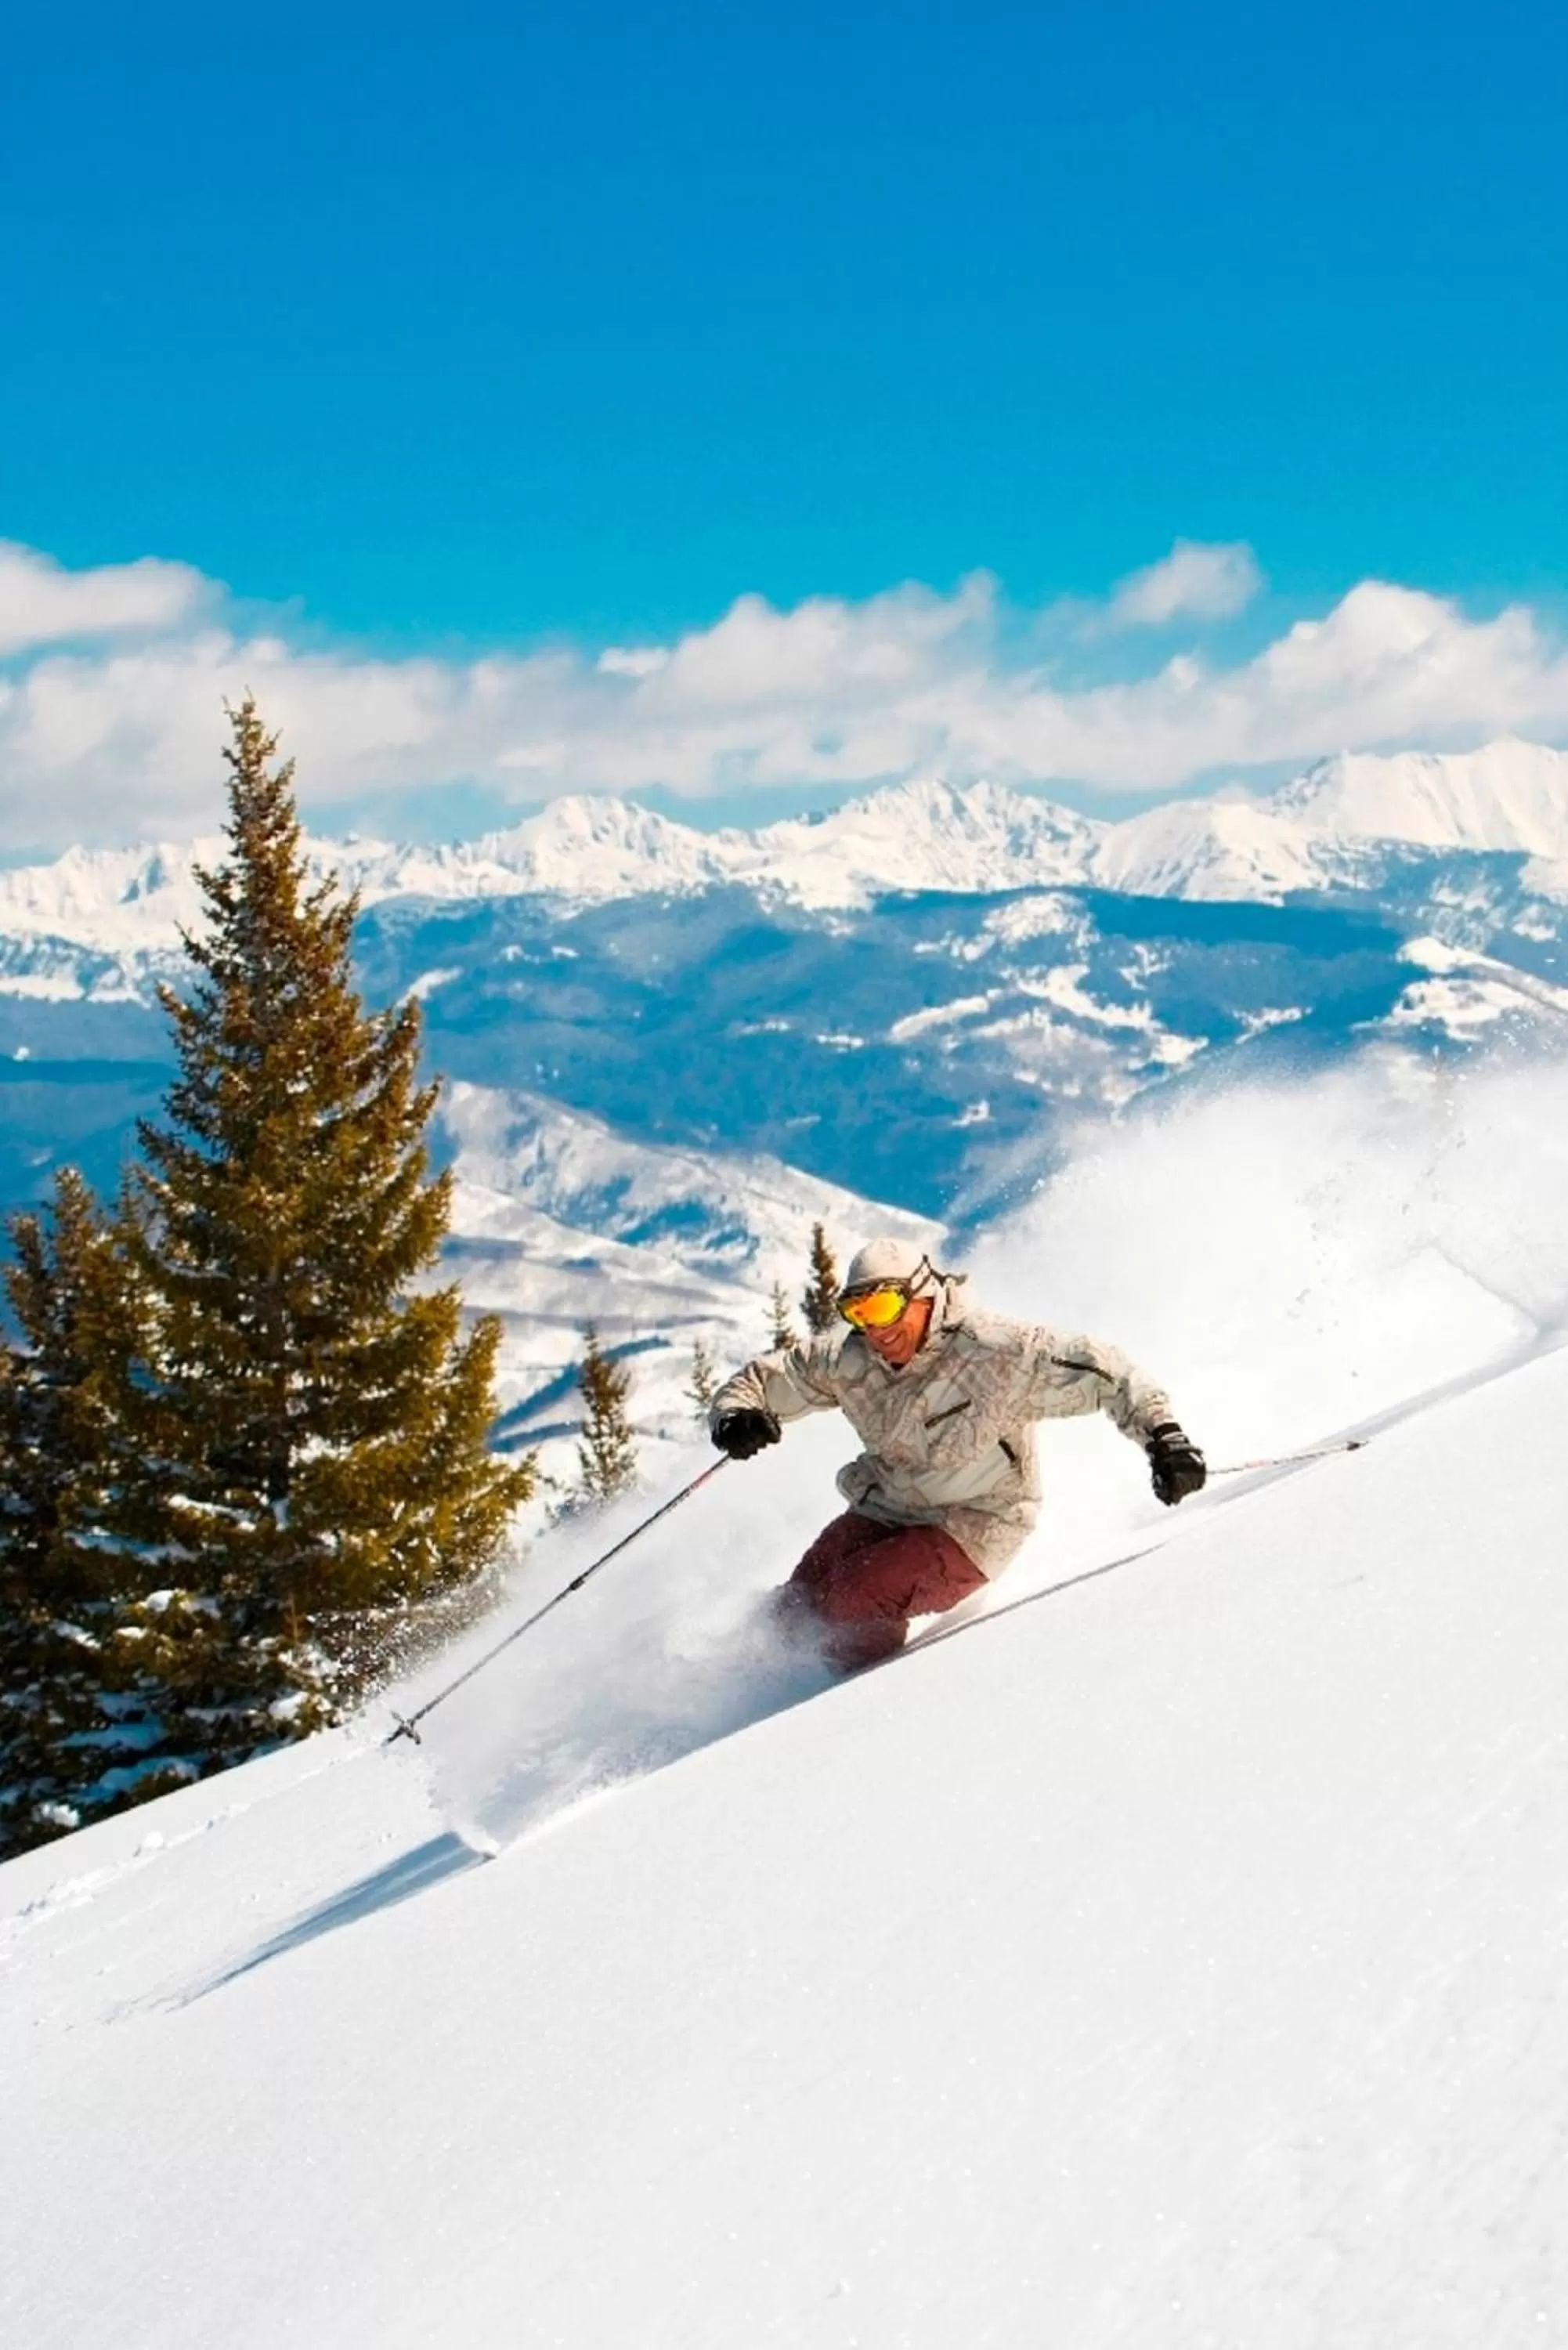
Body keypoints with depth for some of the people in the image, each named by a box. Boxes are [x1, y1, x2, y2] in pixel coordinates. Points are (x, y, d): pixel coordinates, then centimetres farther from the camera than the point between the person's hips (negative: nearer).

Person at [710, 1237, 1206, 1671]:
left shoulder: (994, 1352, -26)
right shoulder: (847, 1360, -10)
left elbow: (1101, 1371, -25)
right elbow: (757, 1381, -1)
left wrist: (1162, 1434, -37)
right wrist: (736, 1418, -24)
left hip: (971, 1529, -6)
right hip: (885, 1511, 6)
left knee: (854, 1598, -24)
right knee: (801, 1604, -5)